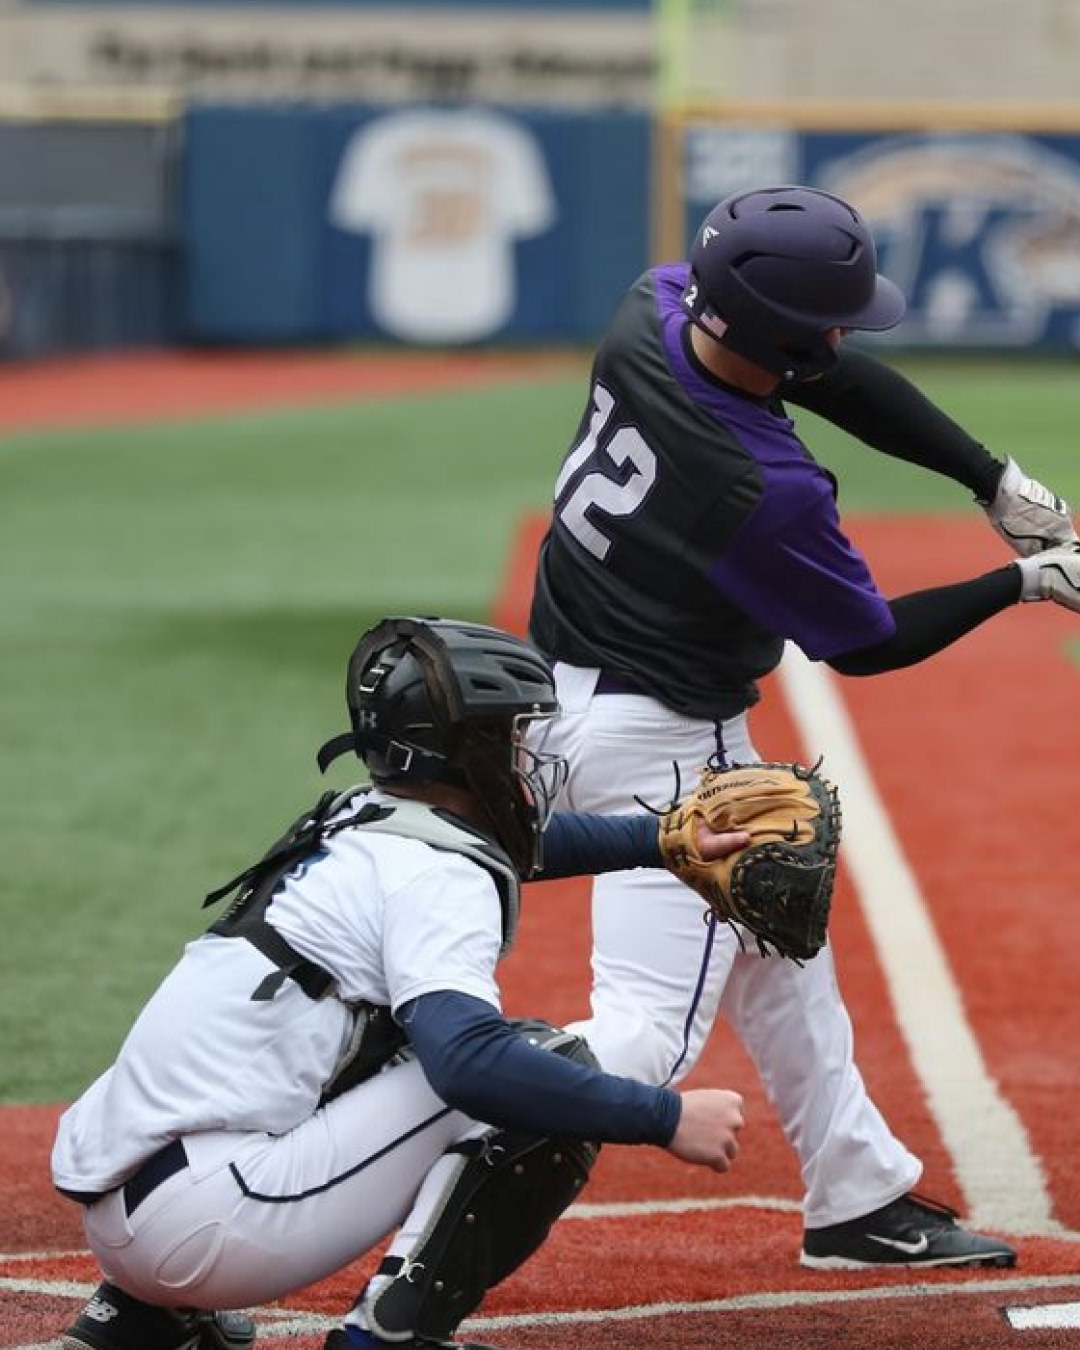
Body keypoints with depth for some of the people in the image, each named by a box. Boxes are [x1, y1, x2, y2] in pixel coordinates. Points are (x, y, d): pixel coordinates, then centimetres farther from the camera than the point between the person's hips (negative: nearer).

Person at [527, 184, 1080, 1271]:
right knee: (646, 1035, -11)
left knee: (773, 949, 22)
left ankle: (860, 1200, 34)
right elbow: (865, 643, -11)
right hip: (657, 741, -10)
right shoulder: (767, 494, -30)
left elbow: (845, 383, 2)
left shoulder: (653, 308, -11)